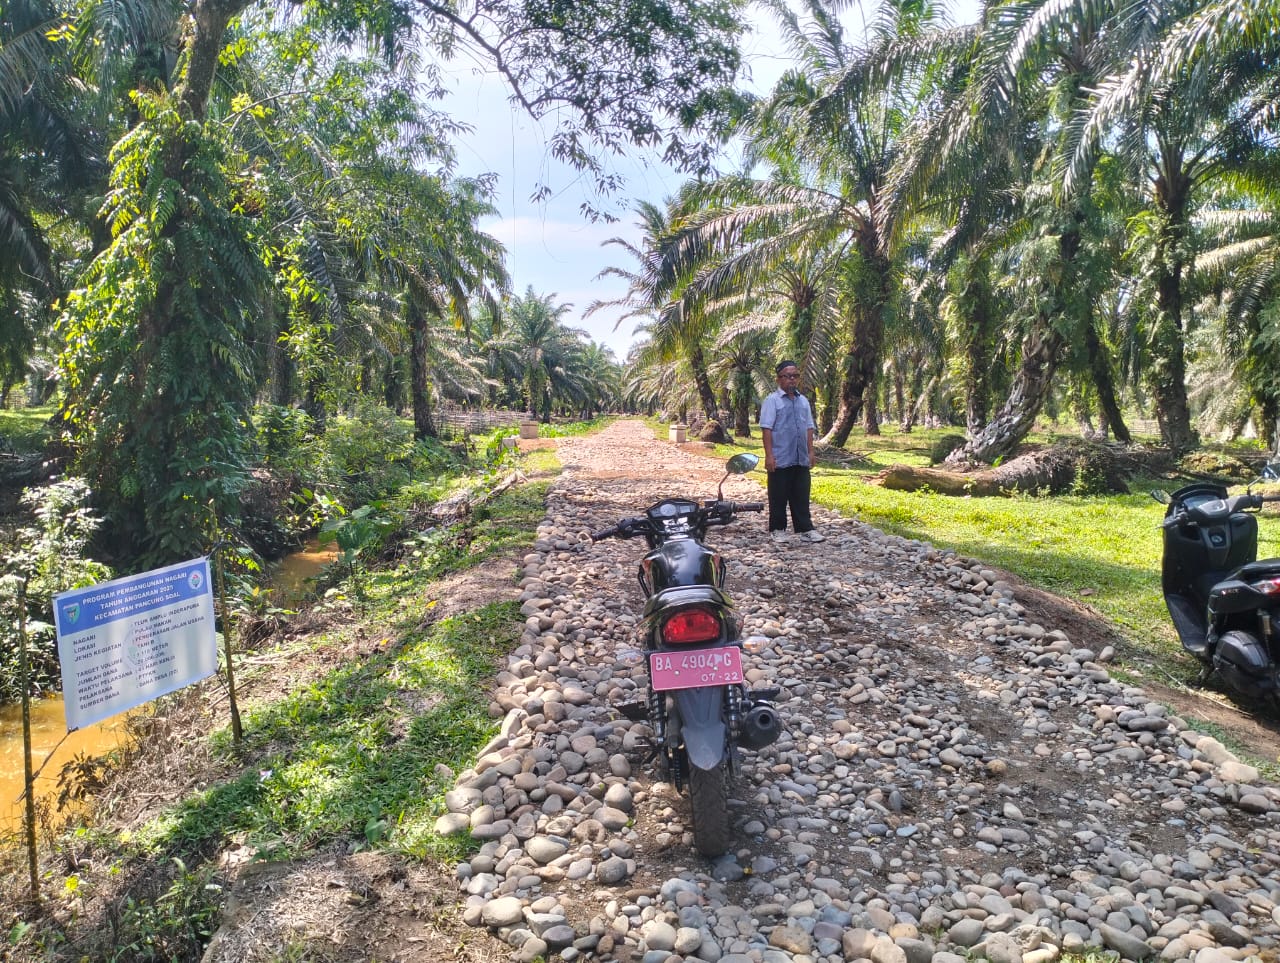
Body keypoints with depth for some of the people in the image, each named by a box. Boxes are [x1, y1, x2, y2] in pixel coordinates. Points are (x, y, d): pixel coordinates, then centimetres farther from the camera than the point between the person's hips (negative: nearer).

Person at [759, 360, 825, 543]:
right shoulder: (772, 401, -4)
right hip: (781, 459, -5)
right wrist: (769, 455, -15)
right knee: (779, 497, 3)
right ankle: (777, 530, 13)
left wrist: (811, 452, 11)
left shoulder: (803, 401, 14)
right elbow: (766, 428, -9)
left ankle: (805, 529, 13)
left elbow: (809, 428, 17)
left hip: (801, 459, 5)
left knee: (801, 496, 8)